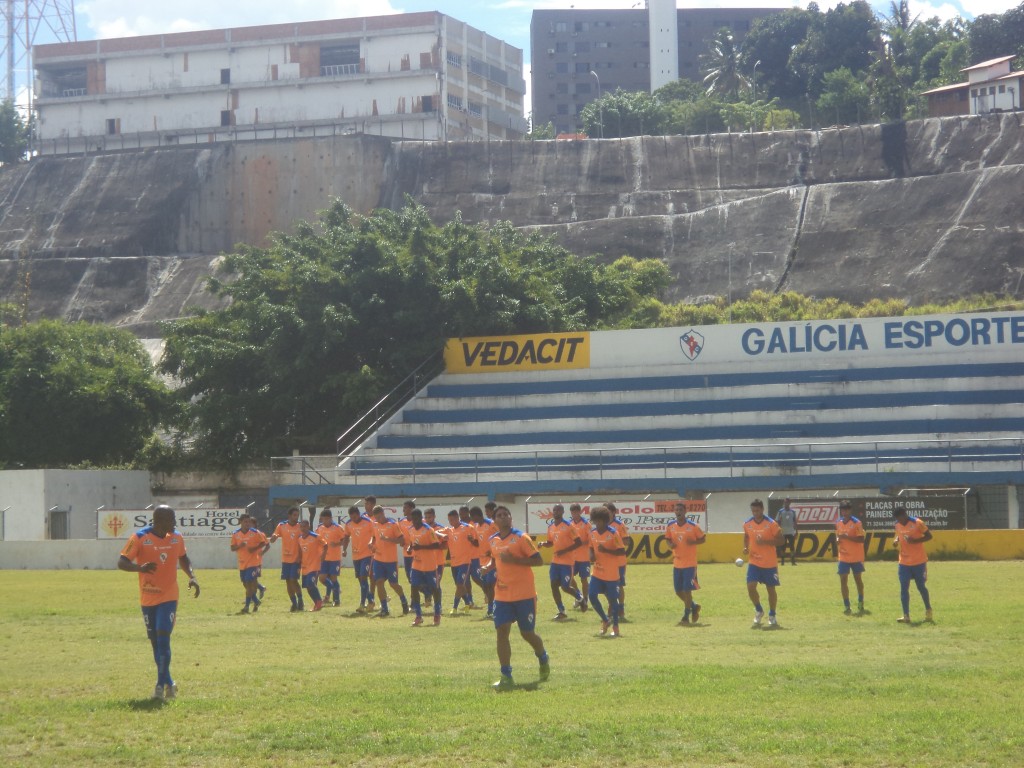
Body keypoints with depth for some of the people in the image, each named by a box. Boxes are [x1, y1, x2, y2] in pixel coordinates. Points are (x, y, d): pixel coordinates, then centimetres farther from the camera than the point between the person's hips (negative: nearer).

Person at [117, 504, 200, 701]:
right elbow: (121, 563, -14)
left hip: (168, 597, 0)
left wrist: (192, 577, 3)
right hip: (147, 598, 0)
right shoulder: (139, 538, -10)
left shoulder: (176, 538, 2)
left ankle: (161, 685, -11)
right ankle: (168, 683, 22)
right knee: (155, 642, 8)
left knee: (163, 639, -13)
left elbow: (183, 559, 20)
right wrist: (140, 568, -34)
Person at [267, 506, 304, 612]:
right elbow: (272, 540, 4)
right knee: (288, 581, 6)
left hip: (296, 559, -3)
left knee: (293, 580, -12)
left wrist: (300, 557, -11)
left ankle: (300, 601, 3)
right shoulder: (281, 526, 2)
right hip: (285, 559, 3)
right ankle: (294, 603, 16)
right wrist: (273, 537, -20)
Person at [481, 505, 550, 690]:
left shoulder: (521, 538, -9)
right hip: (502, 596, 4)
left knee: (527, 633, 4)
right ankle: (506, 676, -5)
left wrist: (514, 559, -22)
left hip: (524, 595, -4)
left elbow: (538, 561, -14)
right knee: (501, 632, -7)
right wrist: (489, 567, 4)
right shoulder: (492, 541, 8)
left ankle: (543, 659, 35)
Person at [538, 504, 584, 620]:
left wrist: (564, 551, -21)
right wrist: (543, 544, -2)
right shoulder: (551, 527, 8)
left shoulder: (568, 526, -13)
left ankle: (579, 597, 28)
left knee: (565, 587, -4)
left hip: (566, 562, -6)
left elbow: (579, 543, -15)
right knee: (554, 585, 0)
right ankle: (561, 611, 9)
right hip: (555, 561, 6)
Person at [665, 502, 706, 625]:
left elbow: (703, 539, 1)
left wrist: (693, 542, -17)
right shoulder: (671, 526, 4)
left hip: (690, 563, -5)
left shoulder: (693, 526, -7)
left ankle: (686, 617, 3)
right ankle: (694, 606, 33)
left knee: (687, 590, -7)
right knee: (678, 591, 8)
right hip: (677, 563, 5)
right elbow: (668, 538, 17)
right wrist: (670, 544, -5)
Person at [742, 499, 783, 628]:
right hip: (754, 562, 3)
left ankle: (772, 616, 22)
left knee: (771, 588, 5)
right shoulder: (747, 524, 1)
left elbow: (781, 540, -10)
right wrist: (745, 547, 0)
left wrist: (765, 541, -22)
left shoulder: (771, 524, -11)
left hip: (770, 563, -3)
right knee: (750, 587, -10)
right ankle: (759, 611, 14)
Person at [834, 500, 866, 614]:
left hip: (856, 557, -4)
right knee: (843, 580, -4)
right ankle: (846, 606, 1)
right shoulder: (838, 523, 5)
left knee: (858, 579, 11)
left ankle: (860, 603, 30)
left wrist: (847, 537, -26)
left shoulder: (856, 523, -12)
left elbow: (861, 539, -16)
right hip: (843, 557, 4)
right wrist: (838, 540, -5)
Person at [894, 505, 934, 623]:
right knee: (904, 588, -3)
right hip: (904, 562, 4)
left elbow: (929, 536, -8)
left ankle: (928, 611, 27)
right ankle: (906, 616, -2)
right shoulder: (898, 525, 4)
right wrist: (897, 540, -4)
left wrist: (915, 540, -22)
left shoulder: (917, 523, -13)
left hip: (919, 561, -4)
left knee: (921, 586, 6)